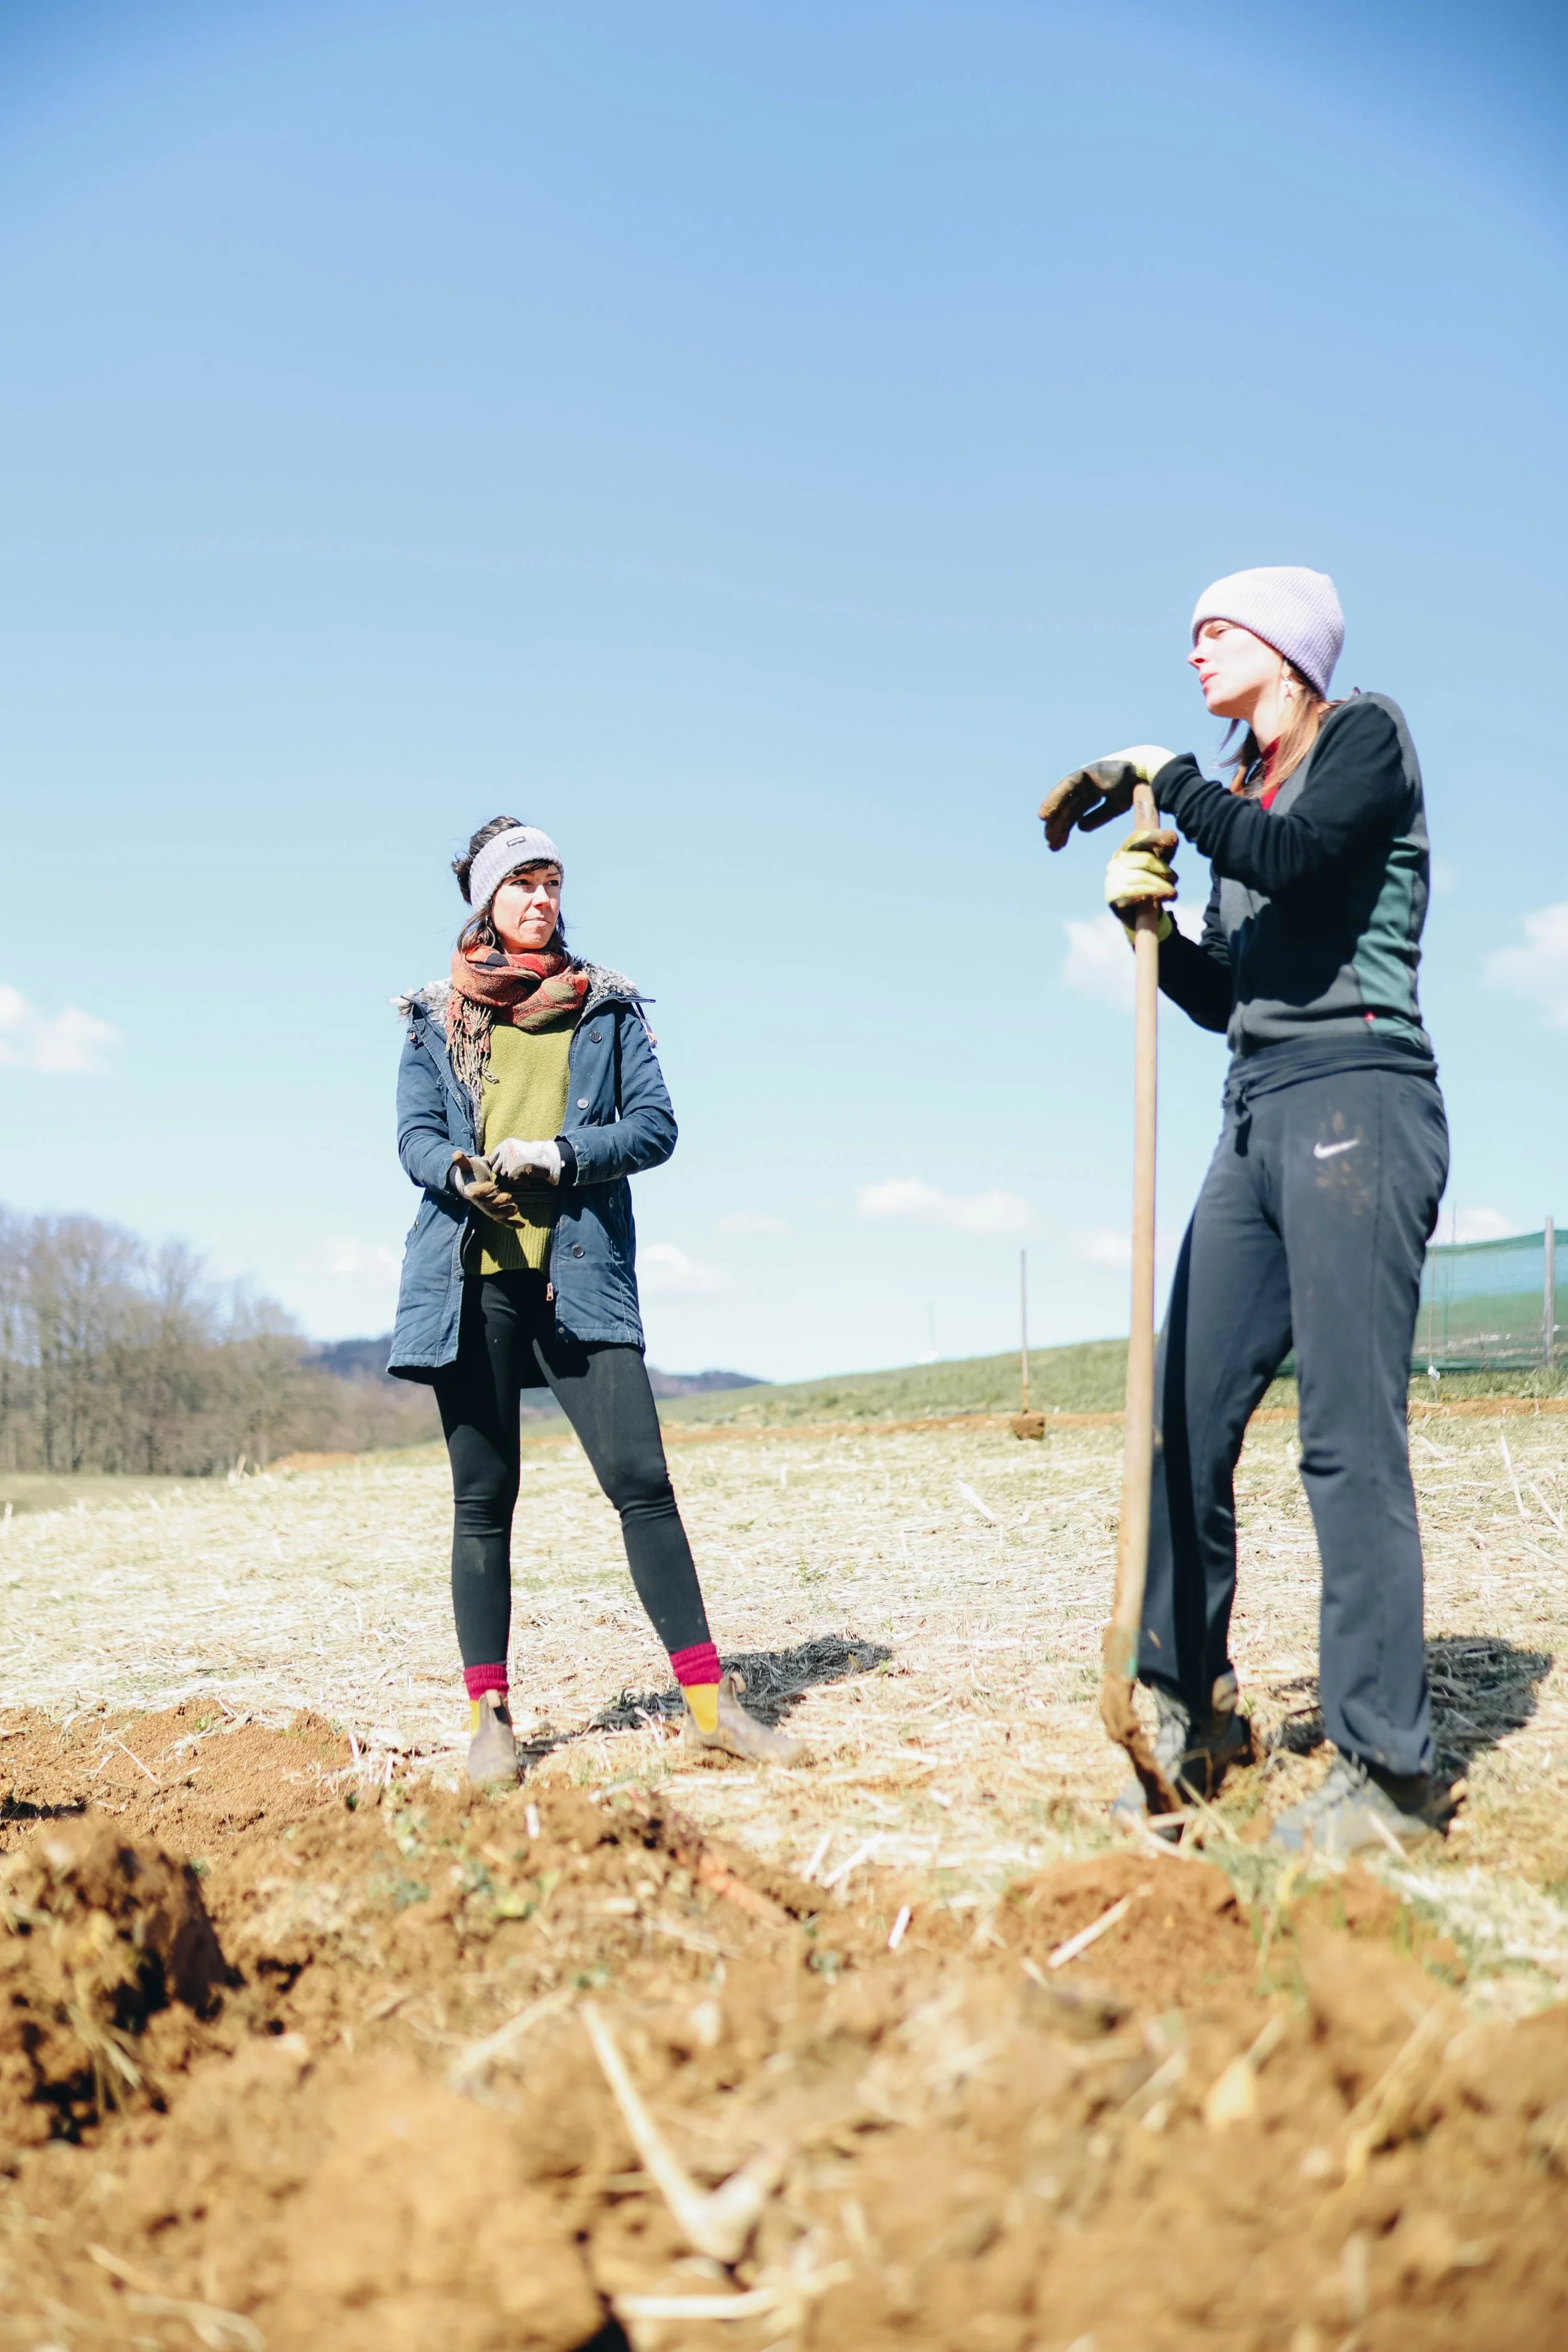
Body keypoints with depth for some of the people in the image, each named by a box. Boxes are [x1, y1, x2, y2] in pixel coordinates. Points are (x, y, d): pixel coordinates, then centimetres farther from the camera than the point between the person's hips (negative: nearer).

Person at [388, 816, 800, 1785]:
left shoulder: (608, 1006, 13)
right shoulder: (439, 1018, 13)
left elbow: (655, 1125, 3)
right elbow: (417, 1137, 3)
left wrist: (558, 1155, -14)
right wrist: (466, 1175, -20)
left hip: (581, 1273, 0)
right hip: (472, 1277, 1)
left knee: (641, 1478, -9)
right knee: (483, 1501, 4)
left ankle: (710, 1700, -3)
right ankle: (491, 1716, 12)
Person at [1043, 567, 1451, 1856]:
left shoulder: (1364, 733, 2)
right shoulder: (1243, 791, 22)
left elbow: (1300, 860, -20)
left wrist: (1169, 778, -8)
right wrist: (1149, 919, 5)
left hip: (1358, 1103, -8)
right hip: (1261, 1120, 8)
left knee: (1350, 1434, -12)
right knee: (1184, 1420, 3)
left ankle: (1389, 1771, -7)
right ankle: (1194, 1714, 15)